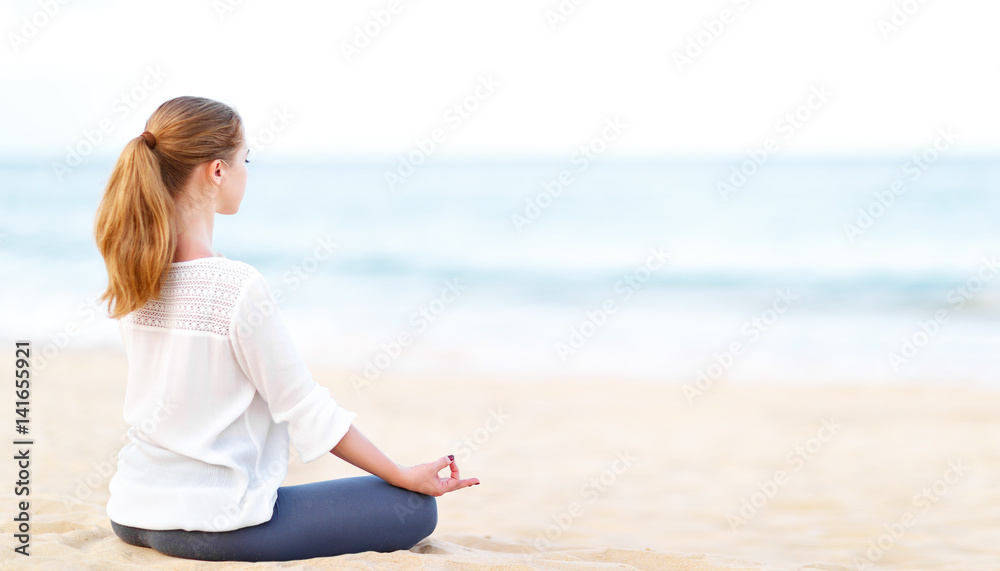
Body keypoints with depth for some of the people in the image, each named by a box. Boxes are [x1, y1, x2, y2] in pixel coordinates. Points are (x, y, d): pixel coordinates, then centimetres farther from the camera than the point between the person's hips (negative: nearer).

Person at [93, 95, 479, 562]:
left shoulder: (130, 275, -1)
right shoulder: (239, 287, -22)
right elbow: (308, 413, -13)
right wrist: (407, 476, -3)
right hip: (212, 529, -8)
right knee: (415, 510, 1)